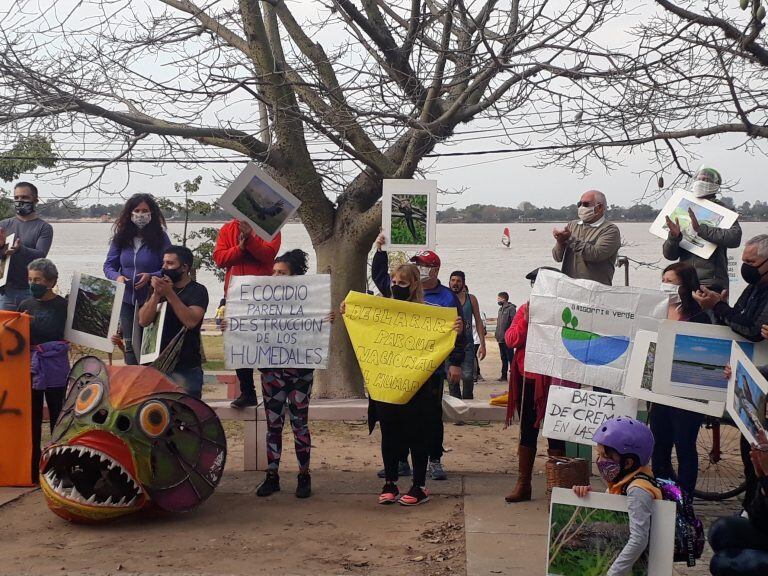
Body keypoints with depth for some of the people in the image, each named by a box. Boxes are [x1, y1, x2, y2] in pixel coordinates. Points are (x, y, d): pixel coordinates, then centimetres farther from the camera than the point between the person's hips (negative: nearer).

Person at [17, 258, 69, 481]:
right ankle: (32, 466, 13)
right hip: (30, 366, 4)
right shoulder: (26, 305, 9)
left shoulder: (62, 306, -4)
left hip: (55, 368, -4)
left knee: (57, 415, 3)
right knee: (32, 417, 7)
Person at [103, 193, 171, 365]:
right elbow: (109, 265, 7)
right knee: (129, 344, 9)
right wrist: (117, 277, -13)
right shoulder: (121, 238, 4)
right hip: (127, 299, 3)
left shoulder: (160, 238, -5)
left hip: (151, 300, -3)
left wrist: (151, 276, -23)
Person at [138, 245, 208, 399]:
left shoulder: (197, 291, -2)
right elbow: (143, 321, 0)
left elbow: (191, 321, -20)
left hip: (186, 368, -4)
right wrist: (156, 295, -14)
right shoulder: (159, 287, 12)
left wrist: (169, 294, -21)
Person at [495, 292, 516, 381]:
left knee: (510, 357, -4)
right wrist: (496, 333, 13)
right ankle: (504, 375, 18)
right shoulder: (501, 309, 16)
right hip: (501, 338, 9)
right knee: (503, 358, 13)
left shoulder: (511, 309, -11)